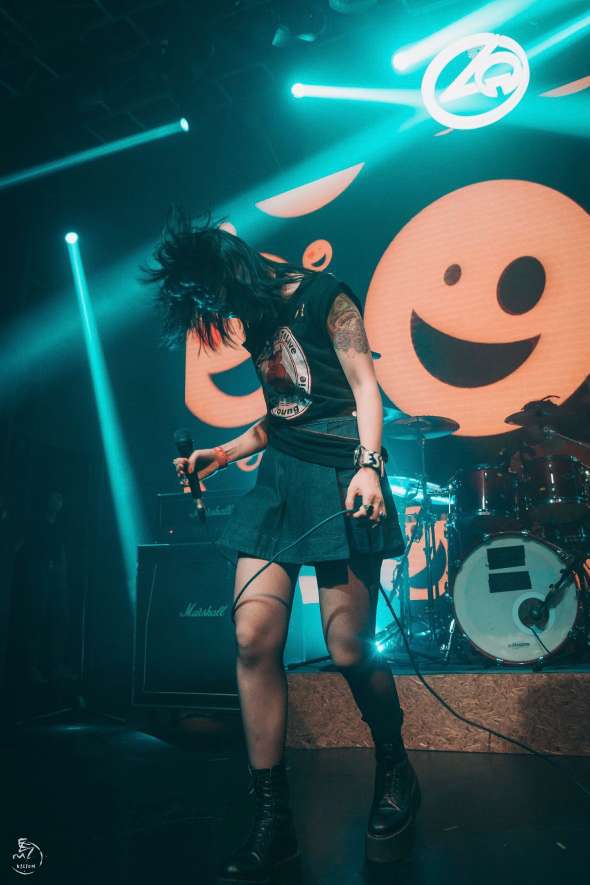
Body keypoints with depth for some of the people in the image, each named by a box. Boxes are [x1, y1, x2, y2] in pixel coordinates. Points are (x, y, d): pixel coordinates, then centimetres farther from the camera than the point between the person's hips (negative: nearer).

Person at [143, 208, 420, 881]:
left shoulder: (324, 296, 2)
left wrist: (367, 465, -19)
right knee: (253, 638, -6)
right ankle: (271, 818, 8)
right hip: (279, 478, 7)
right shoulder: (256, 323, 21)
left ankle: (395, 774, 24)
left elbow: (363, 385, -6)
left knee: (349, 648, -6)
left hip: (339, 477, -6)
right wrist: (224, 453, 18)